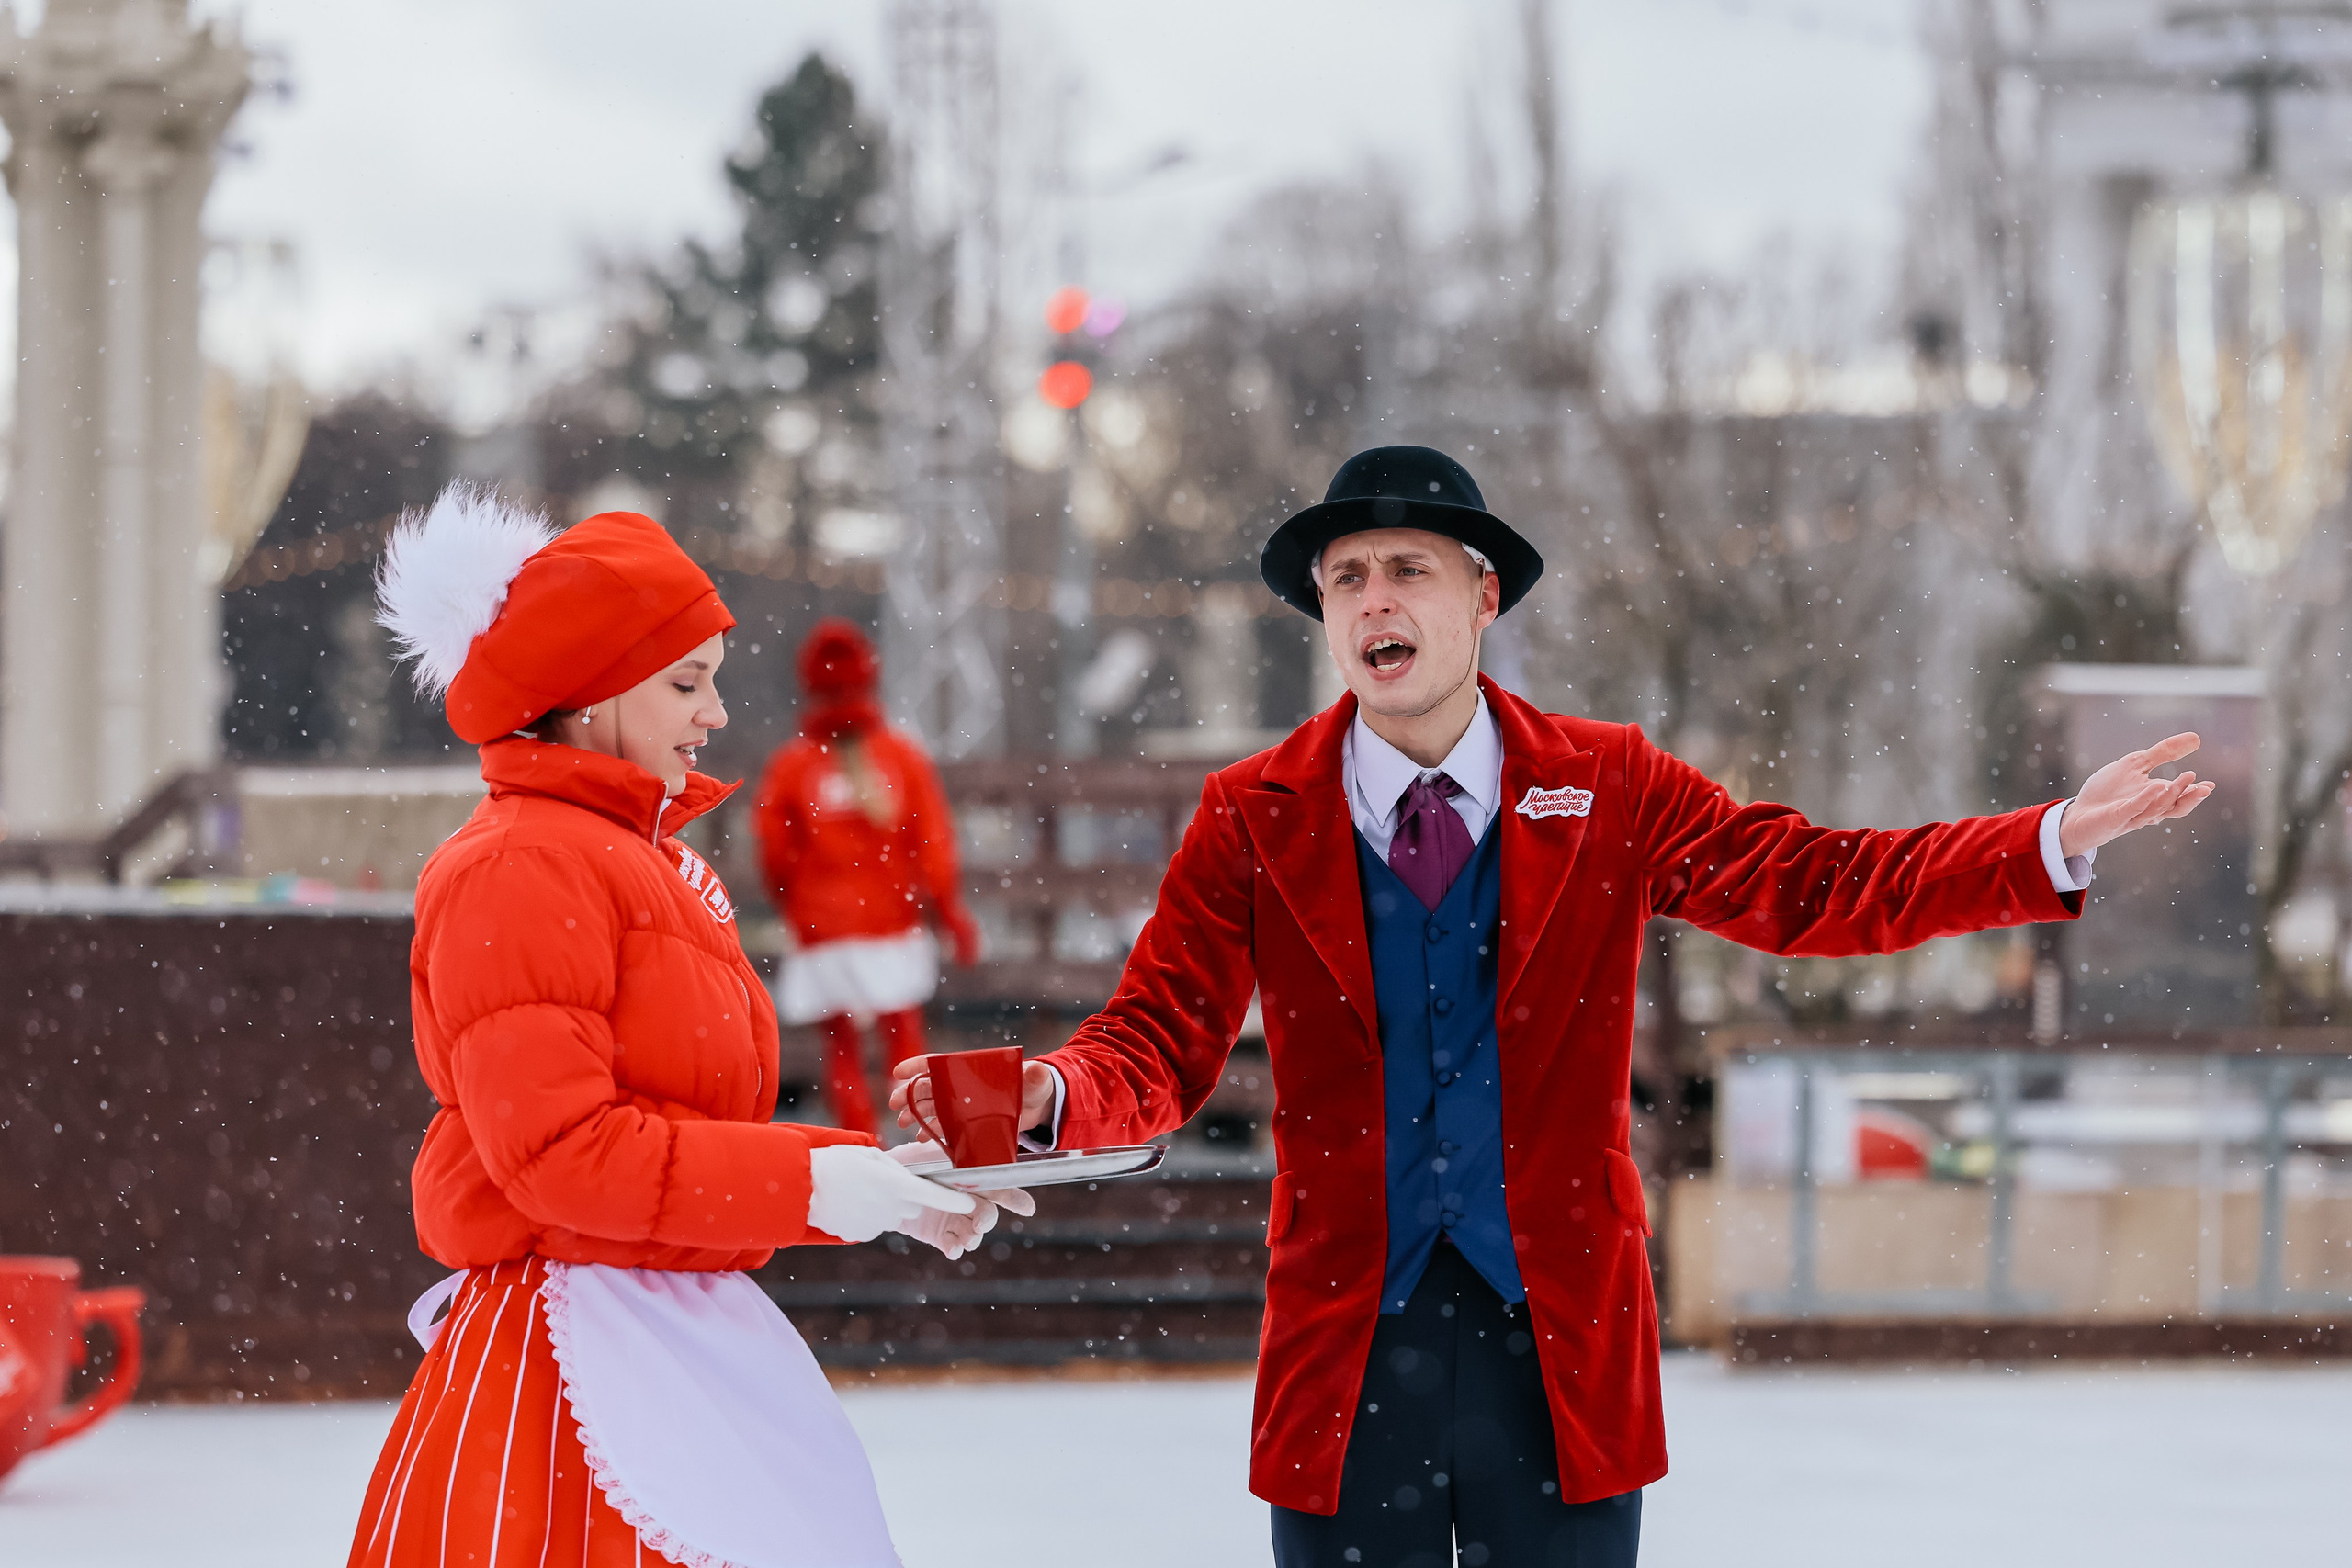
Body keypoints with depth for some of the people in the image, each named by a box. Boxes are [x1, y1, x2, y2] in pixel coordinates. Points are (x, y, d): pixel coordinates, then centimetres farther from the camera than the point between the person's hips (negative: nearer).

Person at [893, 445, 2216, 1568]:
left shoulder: (1610, 793, 3)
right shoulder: (1254, 819, 2)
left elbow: (1813, 888, -3)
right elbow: (1165, 1041, -5)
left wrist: (2057, 844, -16)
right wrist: (1050, 1097, -29)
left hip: (1560, 1352, 0)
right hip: (1347, 1350, 0)